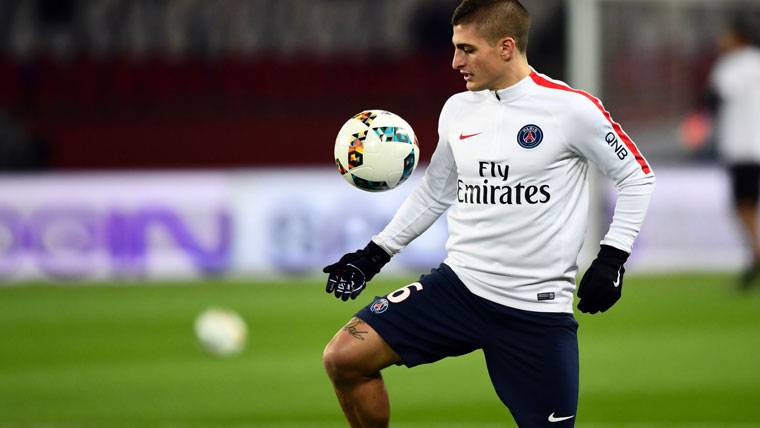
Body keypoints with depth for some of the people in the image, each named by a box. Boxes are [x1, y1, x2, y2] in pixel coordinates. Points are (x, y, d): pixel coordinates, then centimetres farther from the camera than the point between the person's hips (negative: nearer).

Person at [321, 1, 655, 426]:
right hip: (458, 284, 4)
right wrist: (375, 255, 17)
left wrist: (612, 258, -7)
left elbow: (637, 176, 1)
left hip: (537, 308, -4)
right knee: (345, 357, -10)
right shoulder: (458, 110, 8)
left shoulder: (572, 108, -9)